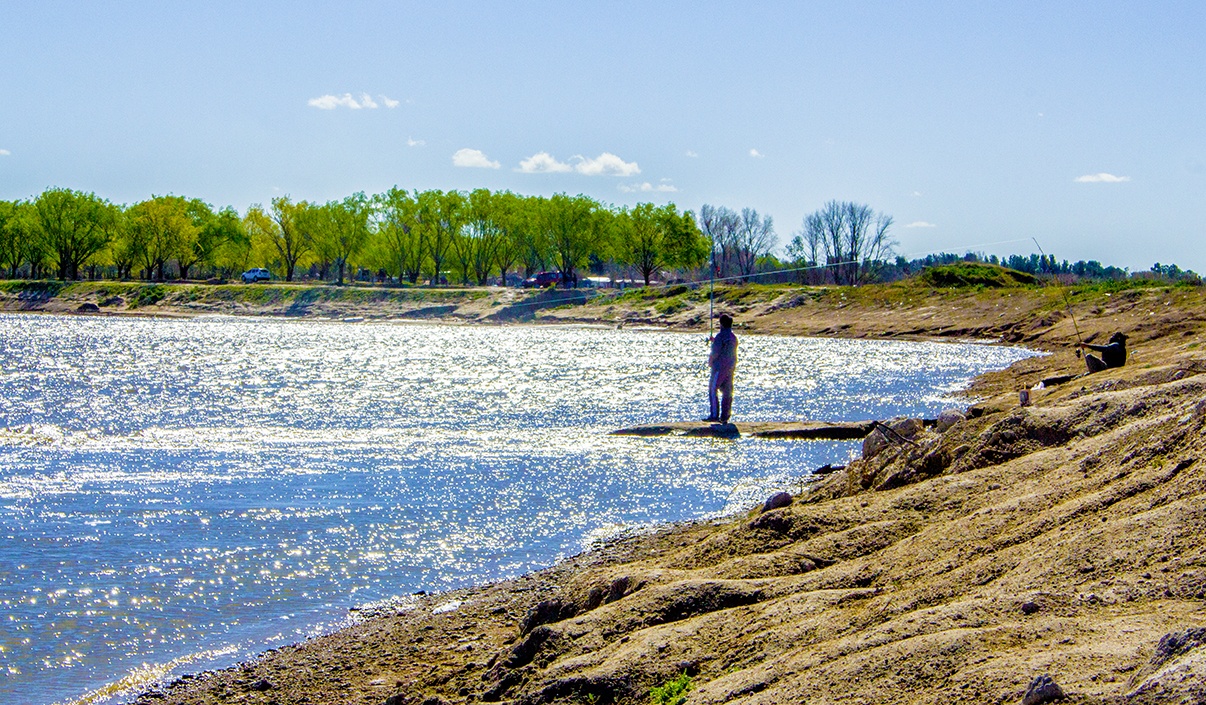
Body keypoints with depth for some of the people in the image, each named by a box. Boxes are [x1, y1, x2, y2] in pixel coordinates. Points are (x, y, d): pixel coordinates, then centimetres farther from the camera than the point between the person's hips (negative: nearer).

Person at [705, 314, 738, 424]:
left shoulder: (721, 336, -14)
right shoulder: (734, 337, 11)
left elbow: (715, 352, -17)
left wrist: (710, 361, 3)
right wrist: (715, 341, 25)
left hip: (720, 367, -8)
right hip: (730, 368, 8)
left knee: (713, 390, -2)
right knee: (727, 392, 8)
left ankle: (715, 415, -6)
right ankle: (724, 417, 8)